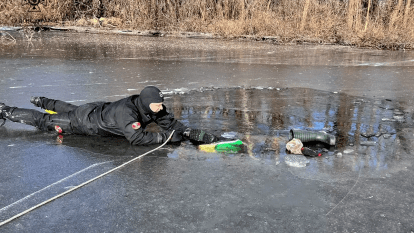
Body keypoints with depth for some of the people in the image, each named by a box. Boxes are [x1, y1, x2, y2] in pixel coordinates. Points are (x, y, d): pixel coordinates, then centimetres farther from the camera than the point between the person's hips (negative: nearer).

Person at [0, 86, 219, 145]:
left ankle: (43, 101, 59)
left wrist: (198, 135, -27)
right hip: (85, 121, -7)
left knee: (68, 109, 36)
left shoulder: (153, 108, -19)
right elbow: (136, 138, -46)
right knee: (44, 121, 11)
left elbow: (172, 124, -16)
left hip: (99, 110, 7)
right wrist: (165, 137, -42)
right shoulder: (127, 111, -43)